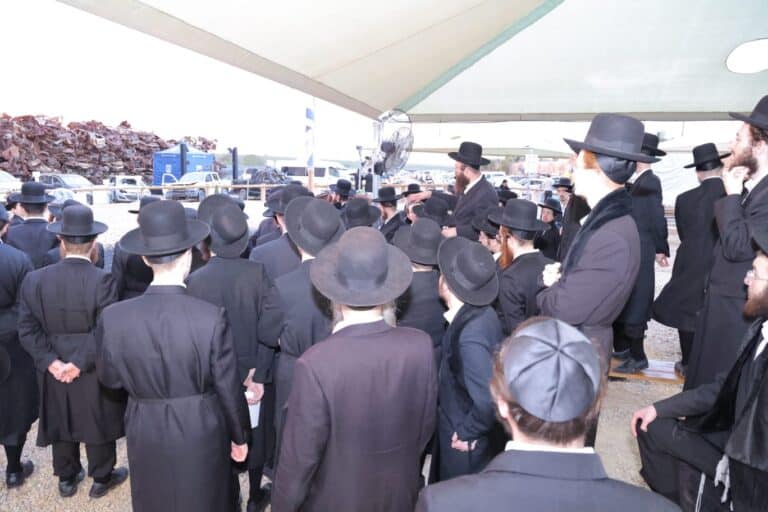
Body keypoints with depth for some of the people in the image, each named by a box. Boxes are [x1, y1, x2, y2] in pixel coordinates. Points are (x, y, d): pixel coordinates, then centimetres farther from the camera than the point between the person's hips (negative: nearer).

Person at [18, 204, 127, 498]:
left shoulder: (35, 279, -6)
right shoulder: (102, 280, -20)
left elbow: (27, 329, -7)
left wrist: (51, 361, -9)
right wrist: (80, 362, -17)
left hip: (54, 369, 4)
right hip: (94, 370, -4)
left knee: (61, 422, 21)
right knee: (98, 423, 14)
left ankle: (66, 479, 39)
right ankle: (101, 478, 31)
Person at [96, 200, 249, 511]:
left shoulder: (113, 318, -17)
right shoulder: (211, 317, -25)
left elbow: (109, 379, 0)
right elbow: (228, 387, -14)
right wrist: (239, 436, 2)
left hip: (146, 435, 2)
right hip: (202, 433, -2)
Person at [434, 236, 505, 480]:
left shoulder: (469, 335, -35)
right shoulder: (484, 314, -8)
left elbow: (489, 401, -36)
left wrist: (467, 433, -18)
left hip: (466, 447, -7)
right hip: (462, 430, 8)